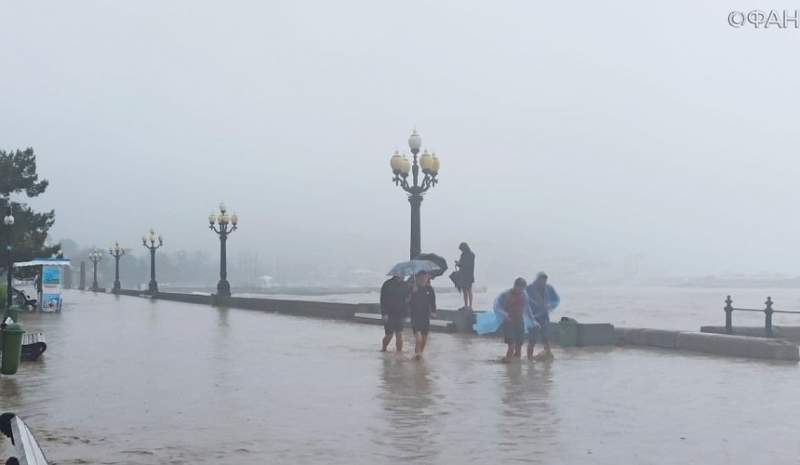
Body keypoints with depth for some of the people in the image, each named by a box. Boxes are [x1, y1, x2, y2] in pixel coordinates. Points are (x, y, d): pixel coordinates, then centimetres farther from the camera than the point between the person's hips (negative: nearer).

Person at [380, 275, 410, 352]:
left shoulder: (405, 285, 5)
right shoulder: (387, 284, -7)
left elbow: (407, 300, 11)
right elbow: (383, 300, -8)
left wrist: (405, 314, 7)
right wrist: (384, 313, -14)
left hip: (400, 314, 3)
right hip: (389, 314, -3)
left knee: (399, 334, -4)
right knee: (389, 334, 2)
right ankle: (383, 348, 27)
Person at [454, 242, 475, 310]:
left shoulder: (471, 255, -11)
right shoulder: (463, 254, 12)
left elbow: (469, 265, -17)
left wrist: (460, 263, -17)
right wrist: (458, 263, -4)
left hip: (468, 275, -7)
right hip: (462, 274, 7)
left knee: (469, 290, -5)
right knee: (464, 290, 8)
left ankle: (470, 306, -4)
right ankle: (466, 305, 14)